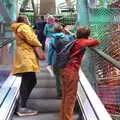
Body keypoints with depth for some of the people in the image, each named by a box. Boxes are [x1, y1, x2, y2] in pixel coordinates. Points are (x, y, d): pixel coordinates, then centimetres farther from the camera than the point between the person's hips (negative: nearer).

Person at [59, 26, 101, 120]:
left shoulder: (75, 41, 17)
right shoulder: (83, 42, -3)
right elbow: (97, 42, 0)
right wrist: (90, 41, 20)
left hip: (65, 69, 8)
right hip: (71, 70, -8)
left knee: (65, 95, 15)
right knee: (71, 96, -2)